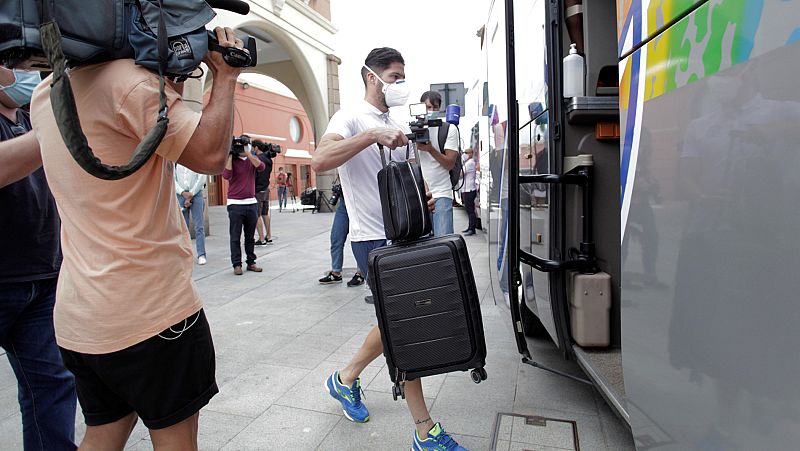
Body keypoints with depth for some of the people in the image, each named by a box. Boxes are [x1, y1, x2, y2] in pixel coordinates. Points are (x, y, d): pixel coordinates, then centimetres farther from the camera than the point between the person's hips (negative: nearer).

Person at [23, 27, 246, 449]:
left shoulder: (45, 93, 12)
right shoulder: (130, 78, -15)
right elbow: (209, 155, -19)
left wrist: (172, 82, 16)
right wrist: (225, 77, -6)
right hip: (151, 309, -8)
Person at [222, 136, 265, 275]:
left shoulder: (252, 159, 11)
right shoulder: (231, 160, 2)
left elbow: (261, 167, -10)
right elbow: (226, 175, -16)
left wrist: (248, 153, -14)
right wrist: (230, 155, -12)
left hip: (251, 202, 3)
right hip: (235, 203, -3)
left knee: (250, 236, 10)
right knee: (235, 237, -1)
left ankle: (251, 262, 17)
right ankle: (237, 265, 4)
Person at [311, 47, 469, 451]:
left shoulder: (397, 127, 18)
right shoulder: (351, 118, -6)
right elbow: (320, 161, -24)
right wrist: (373, 136, -28)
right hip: (373, 238, -8)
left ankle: (346, 379, 37)